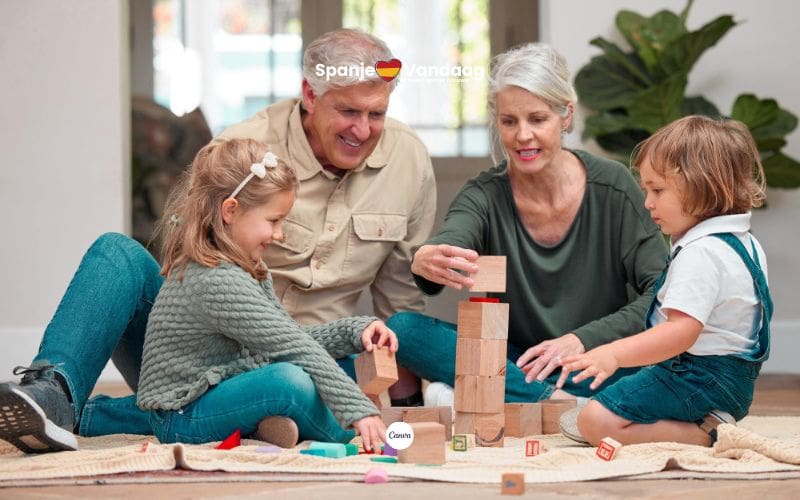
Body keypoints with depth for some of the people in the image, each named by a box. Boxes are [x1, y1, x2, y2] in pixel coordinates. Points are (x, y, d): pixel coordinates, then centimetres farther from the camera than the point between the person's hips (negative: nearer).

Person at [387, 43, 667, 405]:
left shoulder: (612, 187, -6)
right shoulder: (484, 197, -4)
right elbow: (448, 246, -26)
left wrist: (582, 340, -20)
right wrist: (425, 262, -50)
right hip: (515, 367, 2)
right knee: (404, 329, -22)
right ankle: (557, 403, -30)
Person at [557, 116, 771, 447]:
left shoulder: (700, 253, -23)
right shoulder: (746, 244, 10)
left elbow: (682, 331, -32)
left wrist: (614, 354, -39)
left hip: (700, 379, -11)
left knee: (596, 421, -17)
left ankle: (705, 435, -16)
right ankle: (713, 421, 7)